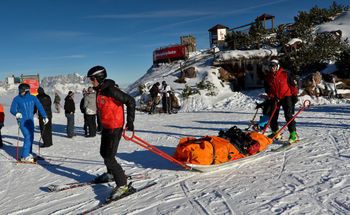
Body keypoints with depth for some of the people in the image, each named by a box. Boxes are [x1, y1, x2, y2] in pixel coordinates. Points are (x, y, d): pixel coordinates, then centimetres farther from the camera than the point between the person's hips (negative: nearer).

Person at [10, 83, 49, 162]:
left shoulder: (33, 98, 2)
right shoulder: (17, 99, -6)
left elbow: (39, 107, 3)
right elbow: (12, 109, -8)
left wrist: (44, 116, -2)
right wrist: (16, 113, -30)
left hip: (30, 120, 5)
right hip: (22, 121, -4)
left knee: (31, 137, 9)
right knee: (27, 137, -14)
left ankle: (28, 153, 25)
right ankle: (24, 156, -7)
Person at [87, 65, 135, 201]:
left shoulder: (111, 90, -20)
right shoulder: (100, 90, 7)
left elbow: (130, 101, -21)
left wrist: (130, 121, -20)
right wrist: (101, 123, 25)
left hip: (115, 127, -10)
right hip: (106, 126, 10)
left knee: (109, 157, -11)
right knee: (104, 153, 23)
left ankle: (122, 184, 0)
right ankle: (111, 173, 45)